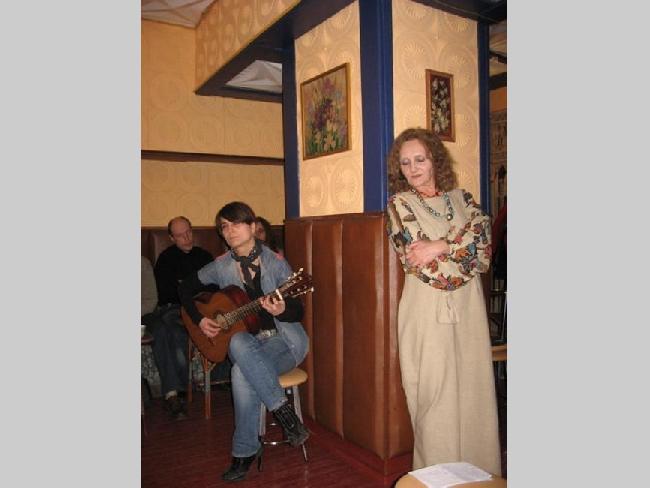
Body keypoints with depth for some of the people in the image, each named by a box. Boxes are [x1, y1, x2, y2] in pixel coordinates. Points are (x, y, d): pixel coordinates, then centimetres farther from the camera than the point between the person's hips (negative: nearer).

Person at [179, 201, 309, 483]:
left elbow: (298, 312, -5)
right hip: (245, 339, 3)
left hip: (285, 338, -3)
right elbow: (186, 288, 17)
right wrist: (199, 320, 3)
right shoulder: (221, 267, 3)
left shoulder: (275, 262, -6)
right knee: (238, 343, -35)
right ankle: (284, 412, -23)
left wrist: (282, 310, -28)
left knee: (242, 372, -32)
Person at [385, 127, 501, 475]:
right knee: (437, 395, 2)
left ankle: (479, 470, 28)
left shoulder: (461, 197, 12)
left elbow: (483, 237, -5)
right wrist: (465, 252, -9)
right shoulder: (399, 204, 2)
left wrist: (439, 246, -17)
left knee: (474, 388, 11)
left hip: (469, 306, 4)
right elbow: (419, 263, -9)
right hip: (428, 308, -3)